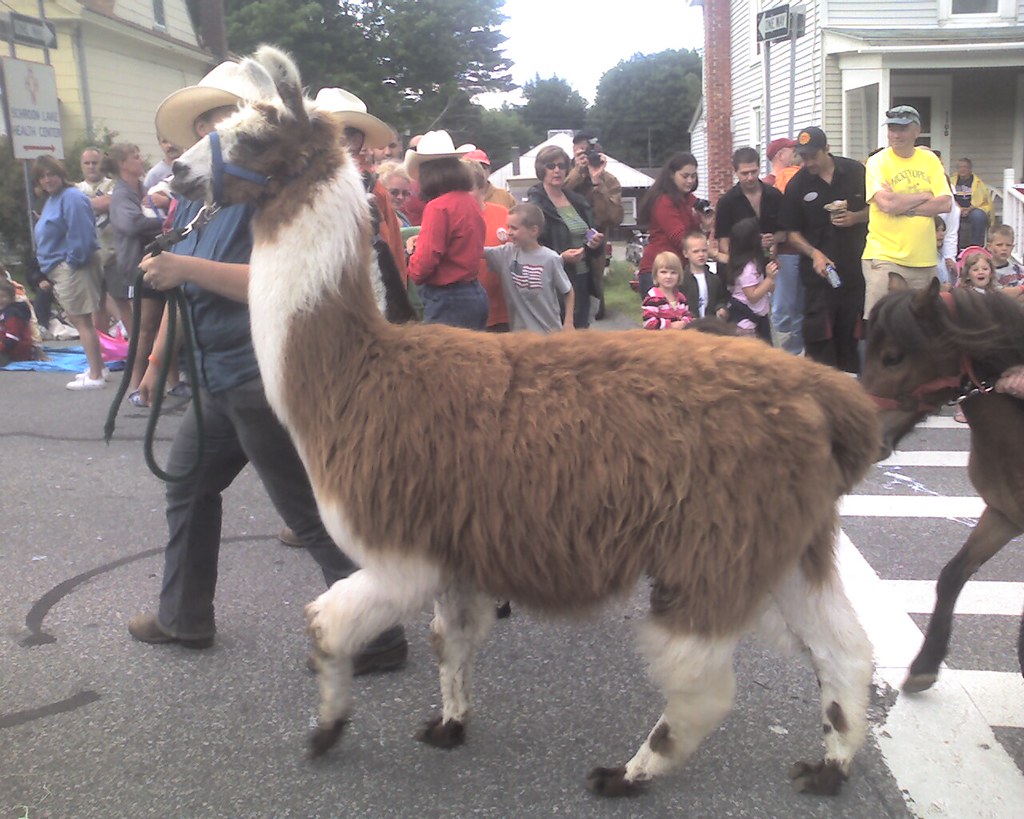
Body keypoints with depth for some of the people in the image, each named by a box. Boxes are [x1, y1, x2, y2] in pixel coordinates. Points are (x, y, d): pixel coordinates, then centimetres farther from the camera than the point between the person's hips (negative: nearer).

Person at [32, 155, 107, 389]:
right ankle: (98, 368, 24)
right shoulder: (51, 199, 16)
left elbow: (80, 235, -23)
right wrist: (47, 266, 17)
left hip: (72, 267, -11)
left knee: (81, 320, -8)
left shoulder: (71, 197, -16)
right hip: (60, 269, 11)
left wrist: (73, 260, -17)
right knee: (78, 319, 15)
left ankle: (95, 376, -5)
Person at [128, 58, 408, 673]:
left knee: (312, 515, -6)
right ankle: (184, 617, 39)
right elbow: (181, 288, 22)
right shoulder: (194, 200, 14)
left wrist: (187, 268, -25)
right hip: (220, 381, 10)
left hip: (263, 381, -10)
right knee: (189, 485, 22)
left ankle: (377, 636, 6)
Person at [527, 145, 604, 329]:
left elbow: (592, 234, 24)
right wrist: (561, 258, -22)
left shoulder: (578, 202, 14)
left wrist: (596, 243, 1)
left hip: (582, 280, 6)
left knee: (581, 328, 9)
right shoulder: (535, 206, -6)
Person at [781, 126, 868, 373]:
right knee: (819, 334, -5)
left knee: (850, 331, 8)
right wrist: (814, 254, -15)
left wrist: (855, 217, -10)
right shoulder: (797, 185, -2)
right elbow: (792, 232, 1)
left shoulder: (855, 172, 1)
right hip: (818, 269, -1)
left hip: (854, 266, 2)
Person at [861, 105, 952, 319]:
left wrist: (902, 204, -11)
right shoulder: (877, 162, -2)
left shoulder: (930, 160, 9)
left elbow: (945, 204, -1)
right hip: (884, 255, -4)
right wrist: (924, 196, -4)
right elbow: (886, 204, -17)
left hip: (924, 258, 4)